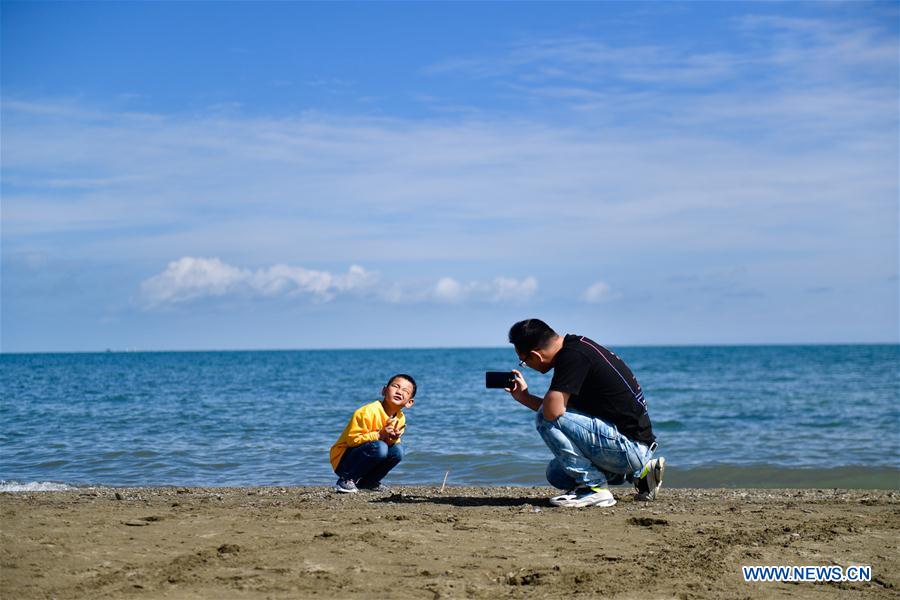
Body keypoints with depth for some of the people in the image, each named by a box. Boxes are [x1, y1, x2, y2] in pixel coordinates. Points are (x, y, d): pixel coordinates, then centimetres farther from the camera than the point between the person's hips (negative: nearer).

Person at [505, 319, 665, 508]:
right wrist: (524, 397, 19)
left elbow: (552, 411, -27)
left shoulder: (573, 355, -19)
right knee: (556, 474, 20)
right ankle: (639, 472, 16)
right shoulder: (578, 345, 12)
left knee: (547, 420, -16)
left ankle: (595, 488, -9)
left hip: (628, 446, -10)